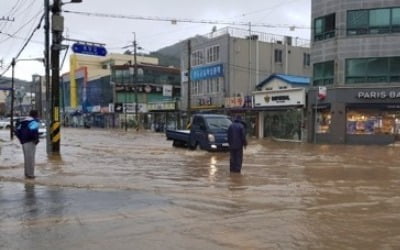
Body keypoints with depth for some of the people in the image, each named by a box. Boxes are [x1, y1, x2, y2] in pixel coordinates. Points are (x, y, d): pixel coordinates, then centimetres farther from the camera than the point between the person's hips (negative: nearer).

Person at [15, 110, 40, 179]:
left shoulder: (23, 121, 16)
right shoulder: (35, 121, -10)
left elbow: (17, 130, 17)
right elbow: (33, 130, -27)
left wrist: (21, 139, 18)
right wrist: (36, 139, -15)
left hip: (24, 142, 8)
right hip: (30, 142, -8)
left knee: (26, 158, 16)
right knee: (30, 158, -3)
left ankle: (27, 173, 23)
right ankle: (30, 174, -2)